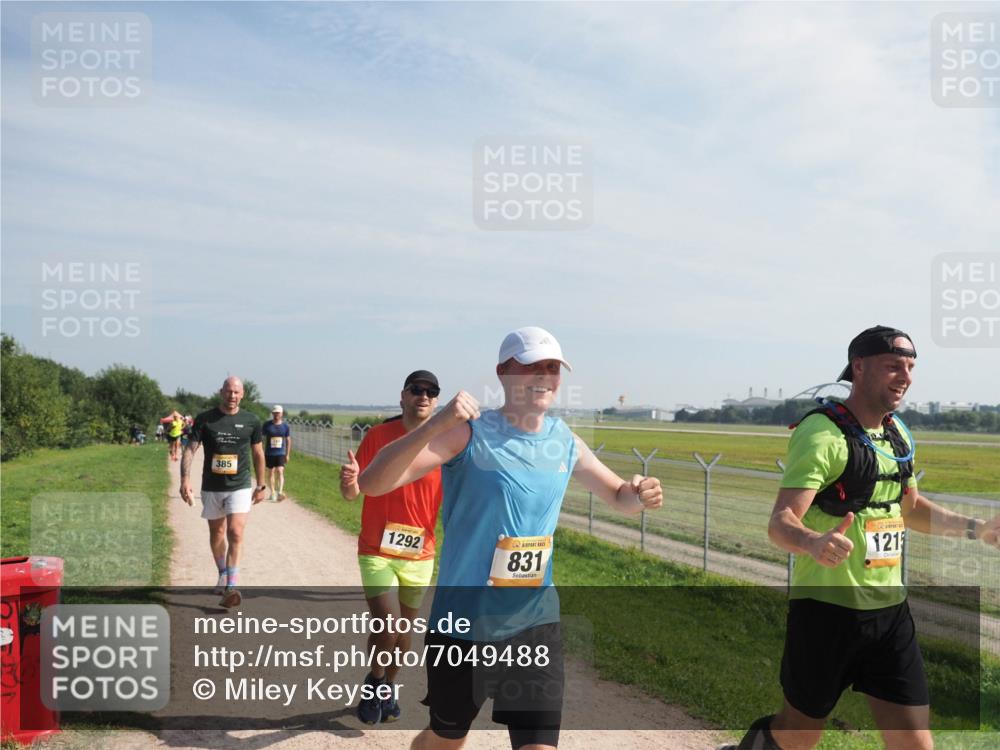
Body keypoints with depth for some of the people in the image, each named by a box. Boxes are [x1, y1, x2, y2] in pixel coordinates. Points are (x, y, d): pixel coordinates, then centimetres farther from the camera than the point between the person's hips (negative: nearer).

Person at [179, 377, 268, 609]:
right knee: (216, 533, 16)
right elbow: (190, 450, -5)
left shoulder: (251, 421, 0)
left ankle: (231, 588, -19)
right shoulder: (204, 419, -3)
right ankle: (223, 575, 38)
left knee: (235, 534, -15)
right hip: (211, 487, 2)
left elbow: (258, 454, 9)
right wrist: (185, 480, -18)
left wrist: (261, 485, 9)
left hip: (240, 487, -1)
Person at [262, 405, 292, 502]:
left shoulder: (285, 426, 0)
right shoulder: (267, 425, -3)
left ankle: (280, 492, -20)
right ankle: (273, 492, 21)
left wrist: (288, 454, 7)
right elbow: (262, 439, 1)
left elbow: (288, 440, 8)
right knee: (271, 472, 9)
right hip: (269, 453, 1)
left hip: (281, 453, -1)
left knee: (280, 471, -14)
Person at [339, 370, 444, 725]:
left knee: (405, 630, 14)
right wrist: (349, 480, -29)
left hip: (420, 556, 2)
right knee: (387, 630, -10)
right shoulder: (378, 435, -7)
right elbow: (353, 492, -7)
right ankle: (375, 683, 21)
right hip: (377, 553, -2)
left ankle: (389, 687, 40)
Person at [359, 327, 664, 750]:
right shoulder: (470, 433, -14)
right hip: (463, 620, -3)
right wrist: (436, 425, -39)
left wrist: (639, 495, -9)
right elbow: (372, 484, -24)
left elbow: (618, 498, 16)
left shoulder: (565, 442, 2)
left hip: (536, 623, 3)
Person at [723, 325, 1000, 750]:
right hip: (827, 609, -7)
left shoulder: (898, 433, 8)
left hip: (890, 610, 7)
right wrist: (813, 542, -47)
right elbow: (780, 522, -26)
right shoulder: (823, 433, -17)